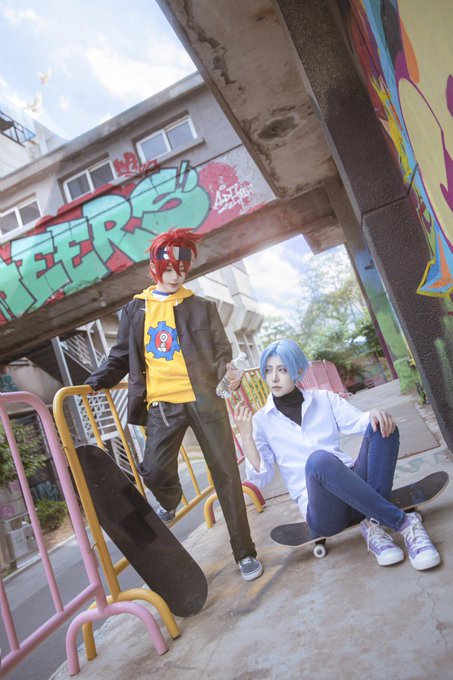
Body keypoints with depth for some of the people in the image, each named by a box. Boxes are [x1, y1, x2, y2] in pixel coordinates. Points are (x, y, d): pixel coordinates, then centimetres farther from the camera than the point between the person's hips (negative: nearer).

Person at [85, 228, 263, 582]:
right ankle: (170, 504, 30)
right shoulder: (135, 310, 11)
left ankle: (245, 552, 17)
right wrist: (94, 381, 3)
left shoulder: (202, 308, 7)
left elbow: (222, 351, 6)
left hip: (203, 398, -1)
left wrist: (227, 374, -16)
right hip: (162, 403, 1)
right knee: (154, 471, -10)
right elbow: (122, 355, 16)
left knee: (226, 474, 2)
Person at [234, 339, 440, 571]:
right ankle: (404, 522, -26)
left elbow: (359, 422, -1)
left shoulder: (324, 398, 11)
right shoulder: (262, 421, 4)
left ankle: (374, 524, -25)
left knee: (382, 426, -19)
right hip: (321, 508, -3)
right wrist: (246, 435, -17)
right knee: (319, 459, -37)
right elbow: (261, 478, -4)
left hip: (353, 484, 4)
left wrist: (374, 414, -23)